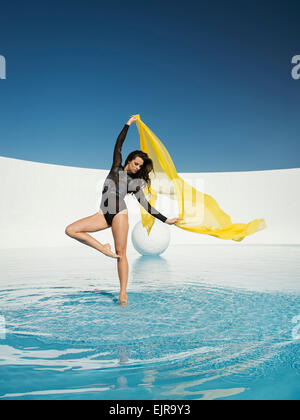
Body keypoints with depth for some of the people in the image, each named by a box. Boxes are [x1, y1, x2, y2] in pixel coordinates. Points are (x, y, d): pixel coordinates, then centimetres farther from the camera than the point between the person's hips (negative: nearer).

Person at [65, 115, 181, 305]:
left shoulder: (136, 182, 9)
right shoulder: (117, 168, 14)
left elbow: (145, 204, 7)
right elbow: (118, 146, 13)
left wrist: (165, 219, 2)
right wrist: (128, 124, 14)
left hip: (120, 215, -3)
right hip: (103, 214, 3)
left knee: (121, 253, -6)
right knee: (71, 230, -10)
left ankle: (123, 292, 2)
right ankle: (104, 248, -3)